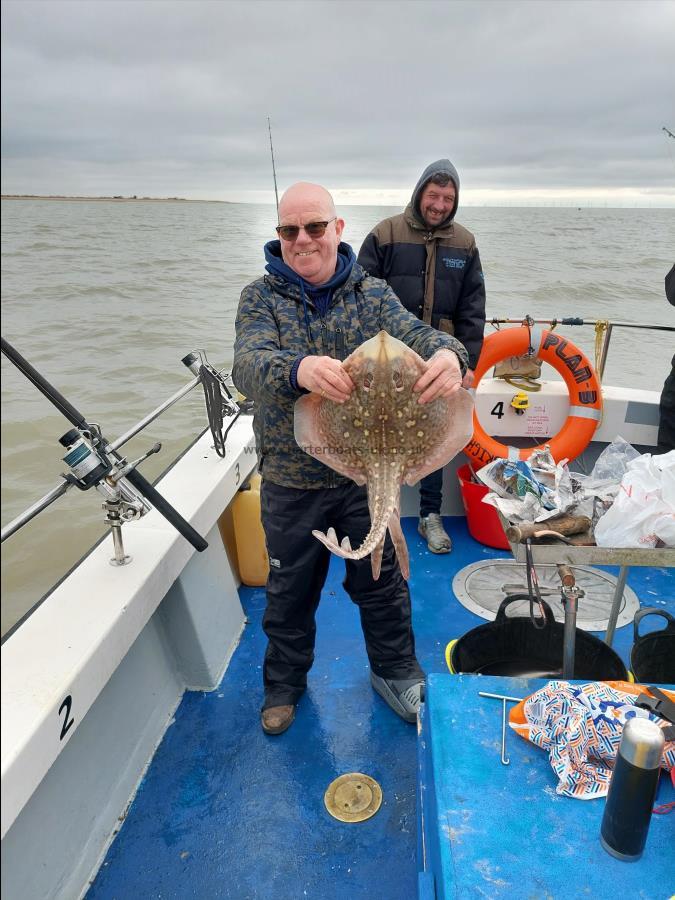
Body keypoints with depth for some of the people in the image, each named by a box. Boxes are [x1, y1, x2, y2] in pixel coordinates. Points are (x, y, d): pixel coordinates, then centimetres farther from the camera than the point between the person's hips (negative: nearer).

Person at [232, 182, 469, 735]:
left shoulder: (372, 293, -1)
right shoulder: (261, 297, -6)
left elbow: (411, 333, -17)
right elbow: (248, 365, -25)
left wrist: (446, 353, -43)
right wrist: (297, 369, -49)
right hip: (291, 478, 0)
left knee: (381, 579, 18)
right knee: (291, 589, 18)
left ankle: (395, 670, 45)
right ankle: (285, 683, 44)